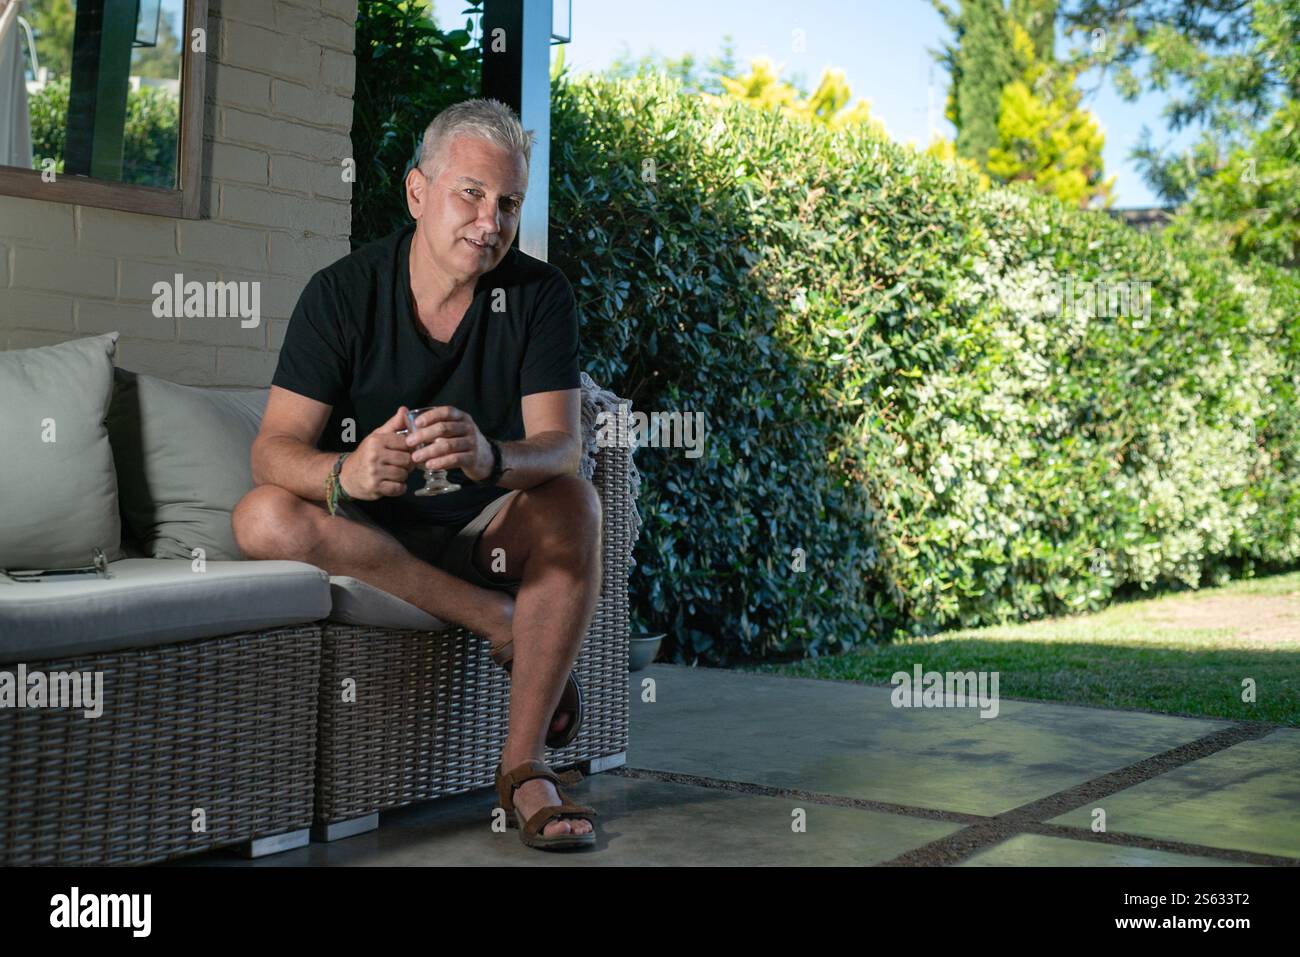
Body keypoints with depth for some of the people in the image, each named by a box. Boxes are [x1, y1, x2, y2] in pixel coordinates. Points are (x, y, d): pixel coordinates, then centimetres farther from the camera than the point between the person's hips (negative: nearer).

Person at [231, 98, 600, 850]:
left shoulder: (539, 294, -7)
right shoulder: (342, 293, -8)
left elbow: (561, 446, -19)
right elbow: (274, 448, -16)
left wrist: (489, 458, -43)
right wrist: (344, 473, -41)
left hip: (487, 531, 0)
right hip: (368, 533, 0)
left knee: (574, 504, -30)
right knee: (264, 517, -29)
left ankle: (523, 766, -23)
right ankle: (507, 626, -21)